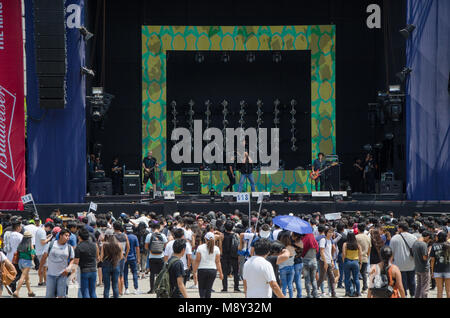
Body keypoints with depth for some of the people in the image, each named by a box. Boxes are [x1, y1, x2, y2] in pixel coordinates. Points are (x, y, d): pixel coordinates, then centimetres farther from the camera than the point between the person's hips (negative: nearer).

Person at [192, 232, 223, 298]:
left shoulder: (200, 248, -6)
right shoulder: (216, 249, -1)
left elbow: (197, 261, -6)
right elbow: (218, 262, -1)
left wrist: (194, 272, -2)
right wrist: (220, 273, 6)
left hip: (202, 270, -2)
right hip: (212, 270, 2)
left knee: (201, 288, 9)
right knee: (208, 289, 11)